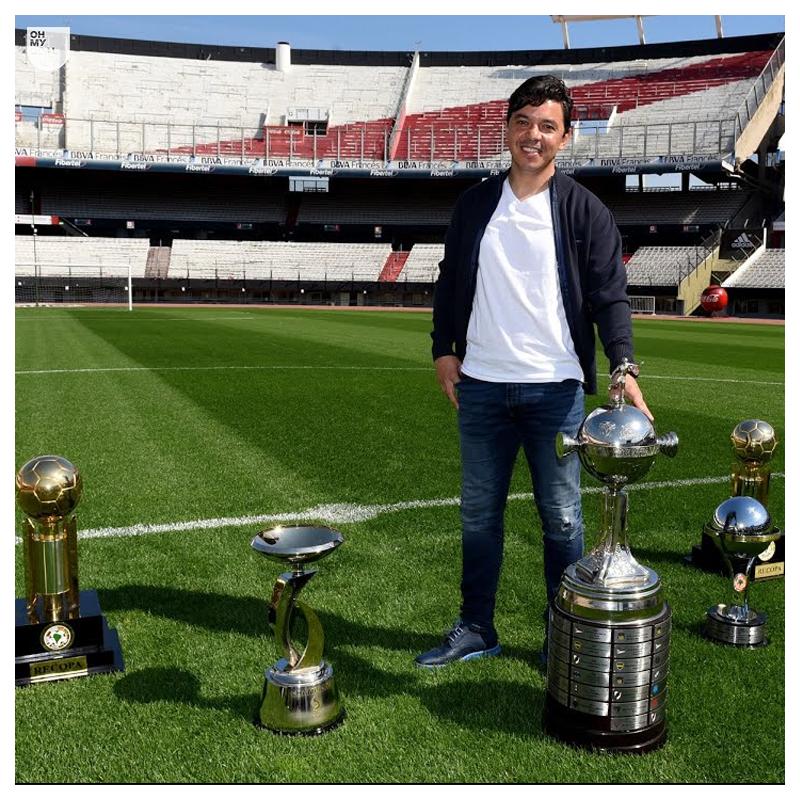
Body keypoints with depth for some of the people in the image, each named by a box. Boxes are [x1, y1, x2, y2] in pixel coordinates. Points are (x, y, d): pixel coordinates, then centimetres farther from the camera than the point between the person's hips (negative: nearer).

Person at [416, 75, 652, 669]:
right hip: (481, 385, 3)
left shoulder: (585, 211, 0)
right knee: (479, 513, 11)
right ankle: (476, 630, 26)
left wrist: (622, 363, -18)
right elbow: (450, 282, 16)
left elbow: (610, 295, -4)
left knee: (561, 517, 5)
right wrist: (444, 348, 7)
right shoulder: (474, 204, 10)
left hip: (555, 389, -3)